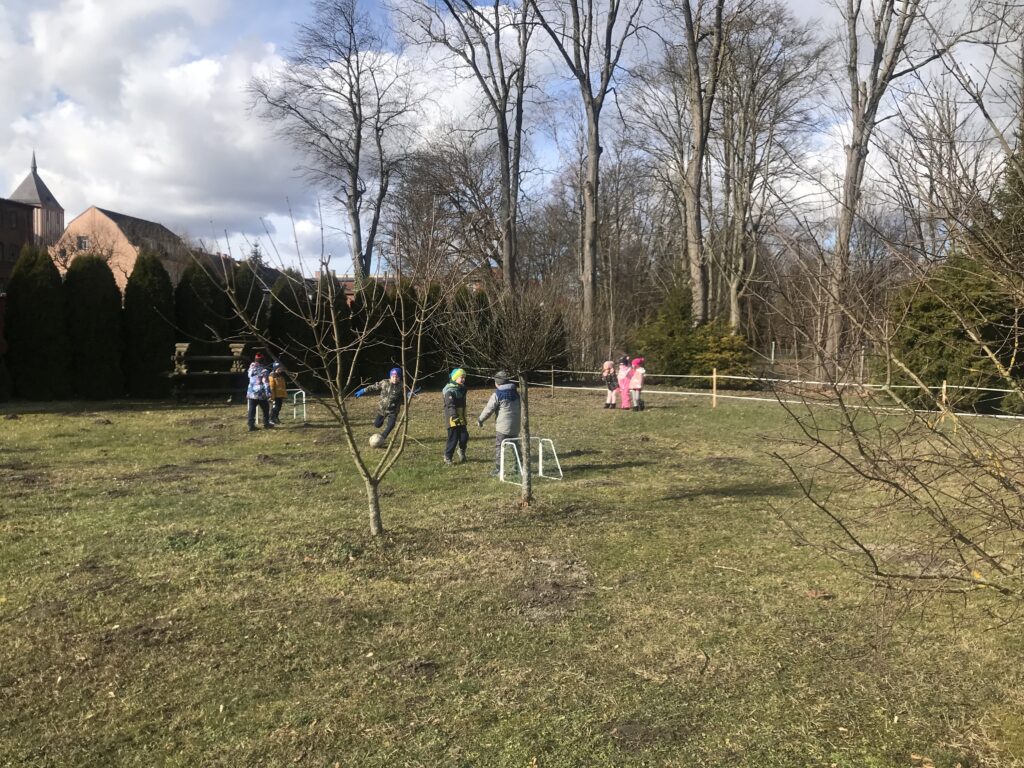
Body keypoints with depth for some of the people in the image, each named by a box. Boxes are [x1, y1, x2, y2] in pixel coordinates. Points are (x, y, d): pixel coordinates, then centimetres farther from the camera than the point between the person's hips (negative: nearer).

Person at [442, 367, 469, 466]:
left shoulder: (461, 389, 15)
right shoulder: (450, 391, -15)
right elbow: (450, 405, -27)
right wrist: (454, 417, -38)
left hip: (461, 419, 8)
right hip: (453, 419, -8)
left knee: (464, 437, 3)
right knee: (453, 438, -4)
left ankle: (461, 452, 30)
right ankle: (447, 458, 9)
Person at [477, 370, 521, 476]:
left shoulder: (497, 395, -11)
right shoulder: (516, 392, 9)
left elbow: (488, 409, -9)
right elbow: (522, 407, 18)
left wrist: (480, 419, 4)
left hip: (503, 426, -6)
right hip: (515, 426, 6)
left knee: (499, 448, 1)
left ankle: (499, 469, 0)